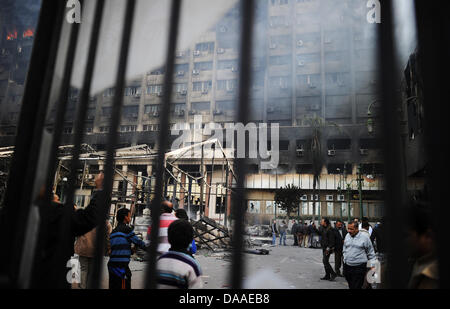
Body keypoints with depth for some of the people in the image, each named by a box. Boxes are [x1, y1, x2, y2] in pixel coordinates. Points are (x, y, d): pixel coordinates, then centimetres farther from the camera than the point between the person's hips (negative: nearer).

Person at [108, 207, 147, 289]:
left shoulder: (113, 231, 18)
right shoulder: (126, 228, -6)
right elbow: (138, 242, -4)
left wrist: (131, 250, 24)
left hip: (111, 264, 8)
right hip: (121, 265, -8)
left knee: (113, 287, 12)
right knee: (124, 286, -4)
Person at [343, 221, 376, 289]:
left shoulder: (364, 237, -7)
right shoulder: (347, 236, 8)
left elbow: (371, 253, 2)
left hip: (359, 268, -5)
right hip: (347, 266, 5)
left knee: (356, 287, -8)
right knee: (351, 286, 13)